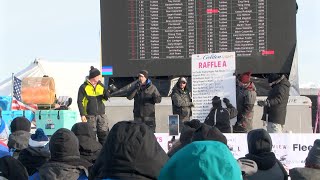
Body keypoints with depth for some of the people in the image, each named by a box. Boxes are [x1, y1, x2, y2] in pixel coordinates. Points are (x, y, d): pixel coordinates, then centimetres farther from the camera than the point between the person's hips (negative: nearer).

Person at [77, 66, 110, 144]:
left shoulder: (101, 85, 11)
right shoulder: (84, 87, -4)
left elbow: (107, 97, 16)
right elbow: (80, 102, -5)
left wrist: (106, 94, -8)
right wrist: (82, 114, -13)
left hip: (102, 115, 4)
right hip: (90, 116, -4)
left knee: (104, 135, 3)